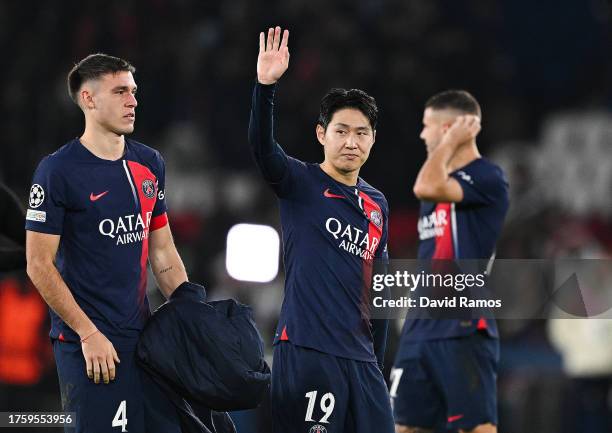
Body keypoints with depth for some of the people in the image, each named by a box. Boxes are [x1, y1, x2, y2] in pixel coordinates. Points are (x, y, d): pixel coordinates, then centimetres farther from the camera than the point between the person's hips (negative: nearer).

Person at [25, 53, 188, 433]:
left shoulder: (150, 164, 10)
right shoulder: (58, 170, -9)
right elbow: (39, 266, -10)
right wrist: (88, 333, -13)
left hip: (143, 331, 6)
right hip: (87, 342, -6)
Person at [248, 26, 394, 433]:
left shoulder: (377, 205, 16)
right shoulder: (301, 183, 0)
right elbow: (262, 147, -20)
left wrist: (378, 360, 20)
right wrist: (266, 85, -36)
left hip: (360, 358, 6)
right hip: (306, 351, -6)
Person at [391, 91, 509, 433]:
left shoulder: (487, 179, -9)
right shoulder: (443, 182, 19)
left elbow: (426, 187, -26)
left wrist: (452, 141, -11)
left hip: (464, 330, -9)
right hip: (422, 328, 9)